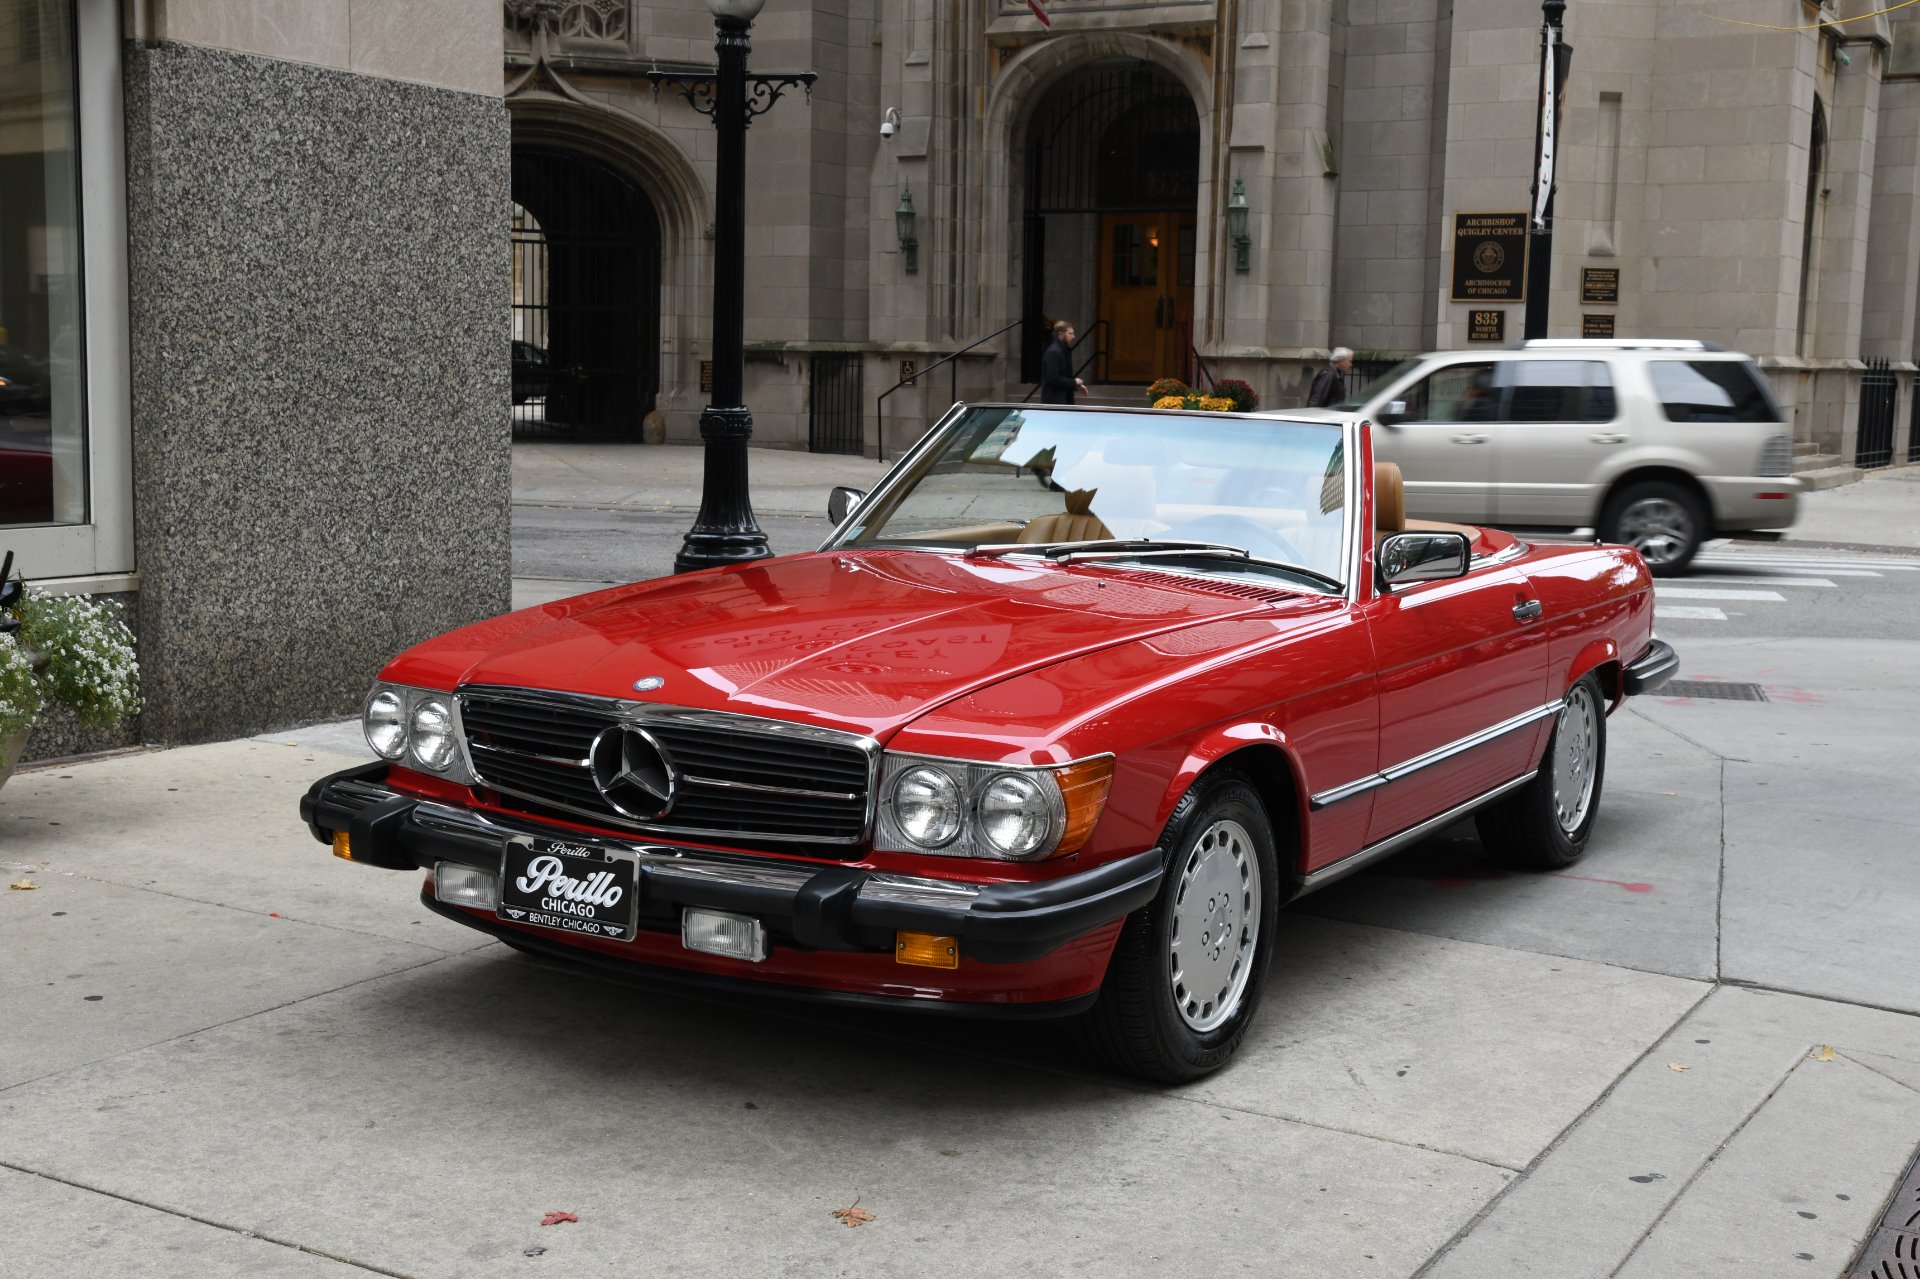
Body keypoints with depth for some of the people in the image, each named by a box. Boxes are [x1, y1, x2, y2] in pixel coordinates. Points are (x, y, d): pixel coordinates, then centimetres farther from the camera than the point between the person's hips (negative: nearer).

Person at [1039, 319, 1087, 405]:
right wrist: (1074, 382, -14)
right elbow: (1053, 378, -23)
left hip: (1063, 400, 10)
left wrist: (1076, 386, 8)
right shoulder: (1053, 352, -16)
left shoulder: (1065, 351, 15)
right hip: (1053, 401, -10)